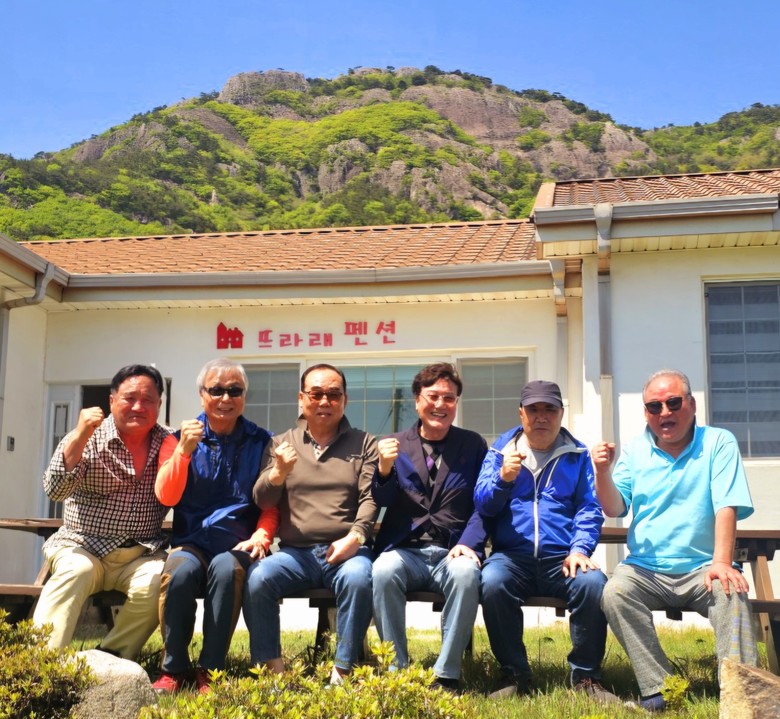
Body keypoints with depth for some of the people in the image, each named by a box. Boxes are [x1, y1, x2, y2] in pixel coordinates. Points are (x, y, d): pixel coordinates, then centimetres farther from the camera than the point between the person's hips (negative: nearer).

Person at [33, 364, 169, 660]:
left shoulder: (167, 443, 6)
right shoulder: (89, 438, -2)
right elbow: (55, 490, -16)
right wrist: (80, 436, -26)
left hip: (142, 554, 2)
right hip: (83, 547, -1)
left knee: (154, 584, -29)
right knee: (75, 571, -33)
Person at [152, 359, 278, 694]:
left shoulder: (261, 442, 8)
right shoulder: (179, 438, 9)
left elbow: (272, 502, 7)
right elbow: (166, 497, -3)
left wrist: (261, 536, -13)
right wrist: (185, 450, -17)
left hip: (237, 545, 0)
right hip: (191, 542, 1)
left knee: (226, 569, -35)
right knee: (180, 572, -34)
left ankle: (210, 671, -22)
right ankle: (173, 669, -15)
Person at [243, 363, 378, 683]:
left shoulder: (364, 444, 12)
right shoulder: (280, 443, 15)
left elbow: (370, 498, 2)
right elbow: (262, 501, 7)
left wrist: (356, 536, -17)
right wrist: (278, 473, -15)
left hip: (345, 550, -1)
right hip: (294, 551, 1)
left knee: (358, 578, -34)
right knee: (257, 578, -28)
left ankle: (342, 672, -21)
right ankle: (271, 669, -16)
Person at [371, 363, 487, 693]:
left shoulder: (473, 445, 11)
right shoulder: (394, 444, 12)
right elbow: (383, 501, 3)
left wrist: (468, 544, -14)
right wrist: (385, 468, -19)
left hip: (453, 552, 0)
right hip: (405, 550, 1)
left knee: (466, 572, -35)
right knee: (383, 571, -33)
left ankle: (446, 676, -23)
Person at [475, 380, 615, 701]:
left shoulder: (577, 454, 13)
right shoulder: (500, 450, 12)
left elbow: (589, 509, 5)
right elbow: (483, 504, 3)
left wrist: (579, 549, -12)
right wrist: (503, 478, -18)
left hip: (562, 557, 0)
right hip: (512, 556, 0)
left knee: (593, 583, -31)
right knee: (492, 583, -33)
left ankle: (586, 677, -12)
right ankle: (514, 675, -14)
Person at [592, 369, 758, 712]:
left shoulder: (718, 443, 3)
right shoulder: (634, 451, 10)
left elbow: (726, 506, -8)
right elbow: (615, 509, 3)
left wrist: (721, 563, -22)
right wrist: (603, 473, -17)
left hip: (702, 568, -2)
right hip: (644, 569, 2)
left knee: (731, 591, -33)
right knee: (614, 592, -28)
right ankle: (659, 691, -26)